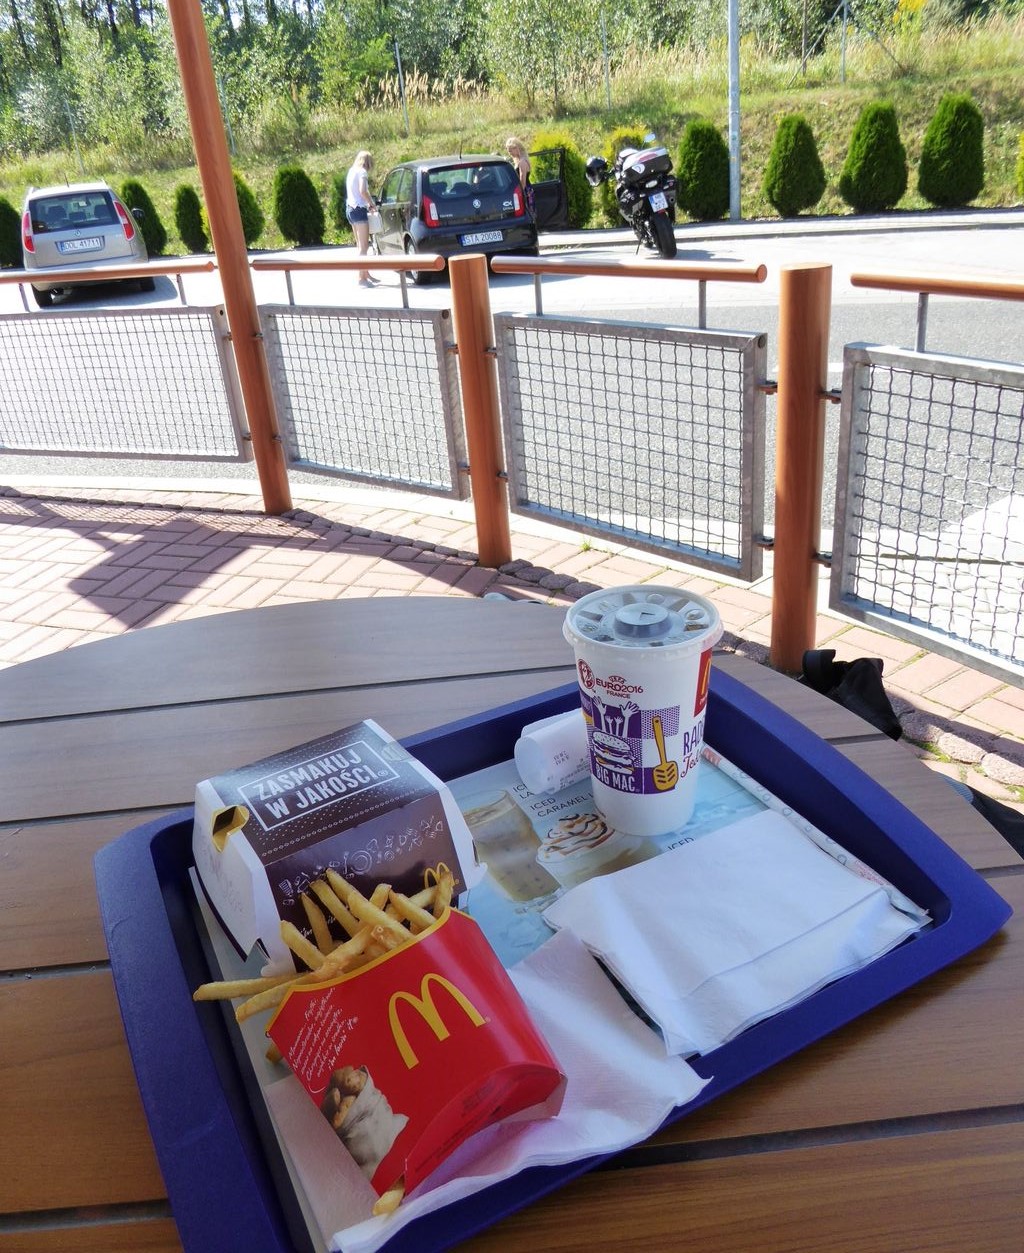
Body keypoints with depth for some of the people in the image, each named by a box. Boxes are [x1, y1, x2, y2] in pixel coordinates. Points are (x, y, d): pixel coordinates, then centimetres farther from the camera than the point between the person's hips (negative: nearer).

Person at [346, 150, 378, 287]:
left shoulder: (351, 171, 17)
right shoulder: (362, 172, -8)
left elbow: (355, 192, 17)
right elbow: (363, 191, -21)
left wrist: (367, 203, 8)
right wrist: (371, 203, -7)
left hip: (350, 209, 9)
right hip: (359, 209, -9)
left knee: (361, 245, 16)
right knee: (364, 246, -10)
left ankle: (366, 274, 23)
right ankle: (362, 278, -15)